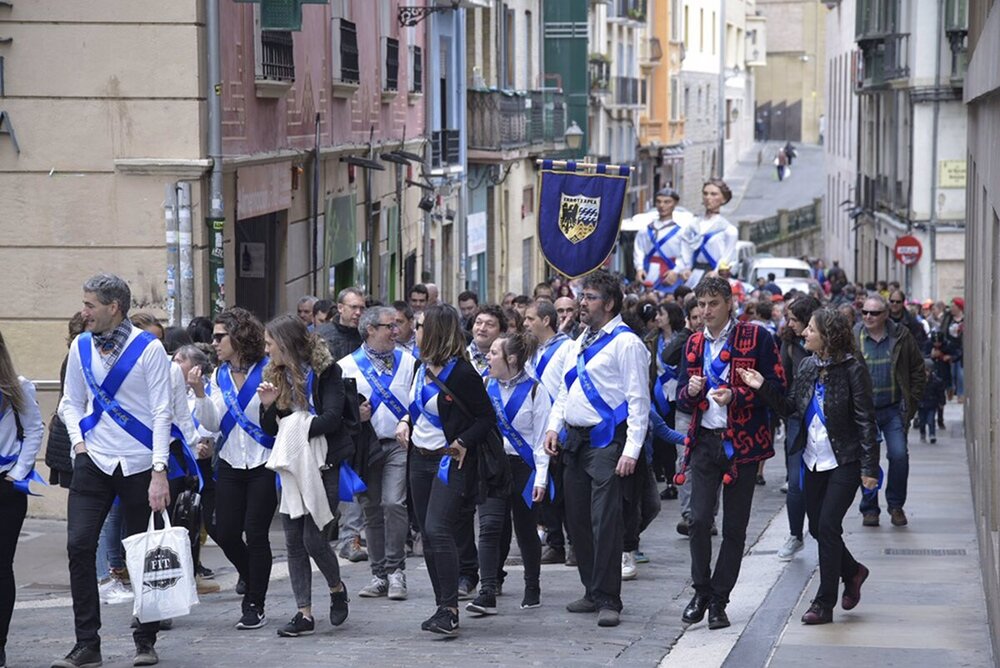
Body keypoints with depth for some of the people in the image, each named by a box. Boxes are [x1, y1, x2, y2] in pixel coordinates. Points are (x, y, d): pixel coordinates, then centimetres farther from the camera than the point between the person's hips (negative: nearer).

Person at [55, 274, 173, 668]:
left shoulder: (148, 348, -8)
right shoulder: (81, 347, 6)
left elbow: (161, 412, -10)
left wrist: (159, 473, -15)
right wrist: (79, 443, 0)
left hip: (139, 466, -3)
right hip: (94, 462, 3)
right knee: (79, 546, -8)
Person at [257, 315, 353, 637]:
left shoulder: (325, 371, -7)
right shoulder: (276, 376, 10)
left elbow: (332, 417, -16)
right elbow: (271, 429, 11)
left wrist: (298, 430, -22)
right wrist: (267, 406, -7)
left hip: (324, 464, -6)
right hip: (293, 466, 6)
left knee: (312, 537, -9)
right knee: (293, 540, 1)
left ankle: (337, 589, 19)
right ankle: (304, 613, 5)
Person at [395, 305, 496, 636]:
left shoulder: (462, 373, -16)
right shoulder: (423, 367, 8)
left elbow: (487, 417, -11)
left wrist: (463, 442, -22)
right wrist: (406, 421, 4)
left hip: (450, 461, -9)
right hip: (420, 459, 9)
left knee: (438, 529, -18)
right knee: (427, 534, 9)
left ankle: (449, 610, -15)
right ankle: (443, 607, 15)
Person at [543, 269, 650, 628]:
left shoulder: (625, 342, -8)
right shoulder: (580, 343, 18)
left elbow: (638, 400, -12)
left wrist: (631, 450, -18)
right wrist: (554, 426, 10)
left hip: (606, 440, -9)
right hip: (575, 441, 9)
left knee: (605, 521, -10)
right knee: (578, 519, 11)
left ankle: (608, 601, -6)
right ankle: (592, 592, 22)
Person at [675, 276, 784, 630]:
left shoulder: (755, 337, -3)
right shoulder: (694, 344, 12)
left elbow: (777, 388, -6)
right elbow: (682, 398, 15)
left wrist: (736, 396, -18)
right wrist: (690, 391, -9)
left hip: (742, 442, -3)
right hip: (704, 441, 3)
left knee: (734, 527, 3)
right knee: (699, 520, -7)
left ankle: (718, 601, 12)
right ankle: (701, 591, 9)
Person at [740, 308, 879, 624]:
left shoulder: (853, 370, -14)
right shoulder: (808, 366, 5)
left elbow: (865, 420, -12)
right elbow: (791, 407, 6)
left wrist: (869, 467, -14)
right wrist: (763, 387, -8)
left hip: (844, 461, -7)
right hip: (814, 460, 7)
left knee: (828, 526, -10)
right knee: (817, 527, 11)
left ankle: (824, 603, -1)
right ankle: (852, 572, 37)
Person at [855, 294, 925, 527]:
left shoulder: (901, 336, 0)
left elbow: (918, 372, 7)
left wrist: (911, 403, 2)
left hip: (894, 409, 0)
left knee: (899, 455, -11)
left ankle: (896, 505, 7)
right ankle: (869, 509, 14)